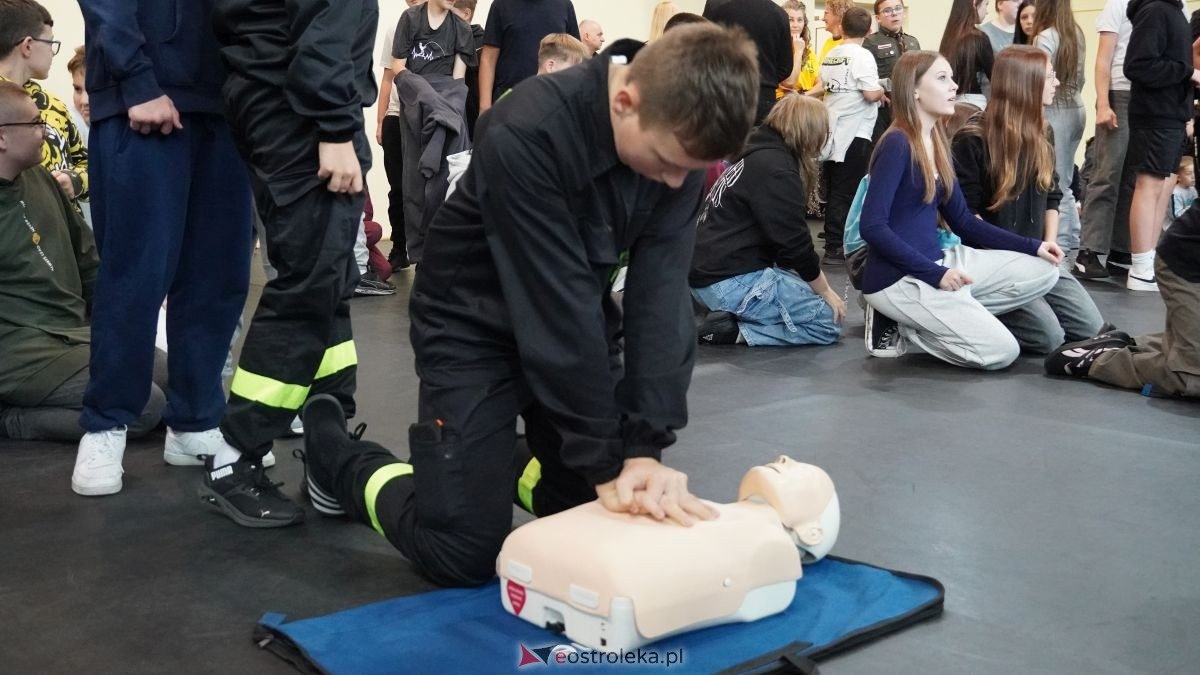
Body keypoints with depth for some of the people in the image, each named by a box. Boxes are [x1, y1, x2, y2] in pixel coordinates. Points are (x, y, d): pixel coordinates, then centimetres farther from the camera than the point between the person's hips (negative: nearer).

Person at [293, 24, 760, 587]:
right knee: (463, 552, -8)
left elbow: (661, 295, -18)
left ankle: (503, 468, 31)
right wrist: (607, 461, -26)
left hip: (575, 325, 6)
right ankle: (334, 452, 18)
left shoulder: (679, 139, -15)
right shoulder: (527, 134, -33)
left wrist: (646, 447, -26)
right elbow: (556, 305, -31)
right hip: (478, 325, -6)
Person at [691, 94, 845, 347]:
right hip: (731, 281, -10)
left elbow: (783, 238, 23)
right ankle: (733, 330, -12)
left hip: (710, 272, 10)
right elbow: (794, 243, -14)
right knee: (827, 323, -4)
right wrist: (826, 292, 1)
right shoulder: (775, 169, -15)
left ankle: (731, 314, 5)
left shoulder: (758, 156, 17)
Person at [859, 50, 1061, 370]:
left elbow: (963, 221, 15)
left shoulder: (937, 143, 11)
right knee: (1001, 351, -14)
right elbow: (872, 226, -22)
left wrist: (1031, 246, 7)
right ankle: (899, 324, 0)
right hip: (900, 277, -9)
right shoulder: (897, 145, -16)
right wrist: (934, 274, -22)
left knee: (1043, 272, 5)